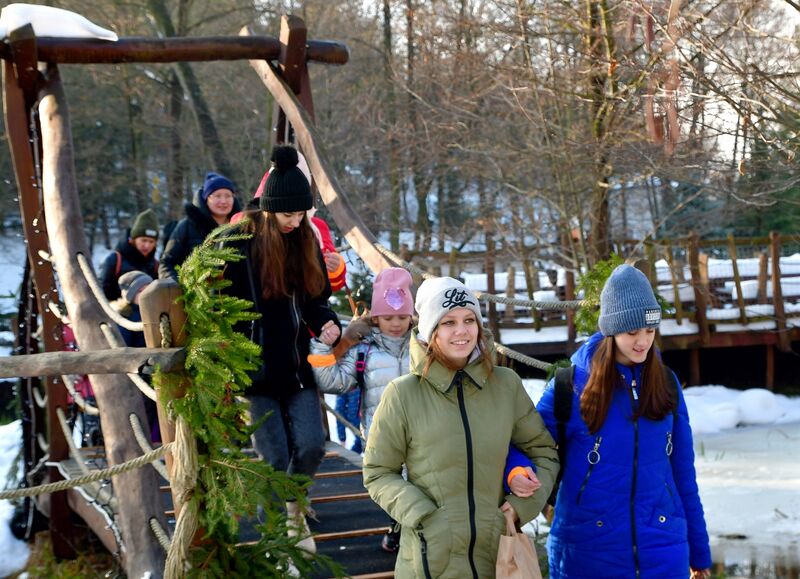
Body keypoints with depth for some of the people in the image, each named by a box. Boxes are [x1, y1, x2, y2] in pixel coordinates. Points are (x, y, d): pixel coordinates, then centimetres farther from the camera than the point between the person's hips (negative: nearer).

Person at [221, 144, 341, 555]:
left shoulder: (305, 242, 7)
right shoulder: (240, 241, -9)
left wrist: (328, 325, -8)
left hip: (296, 367, 4)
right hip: (255, 367, -4)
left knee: (311, 446, -3)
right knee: (275, 458, -4)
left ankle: (293, 506, 27)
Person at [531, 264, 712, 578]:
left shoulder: (666, 383, 4)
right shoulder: (571, 383, -6)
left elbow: (683, 474, 9)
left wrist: (699, 552, 11)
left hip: (663, 552, 2)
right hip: (587, 553, -2)